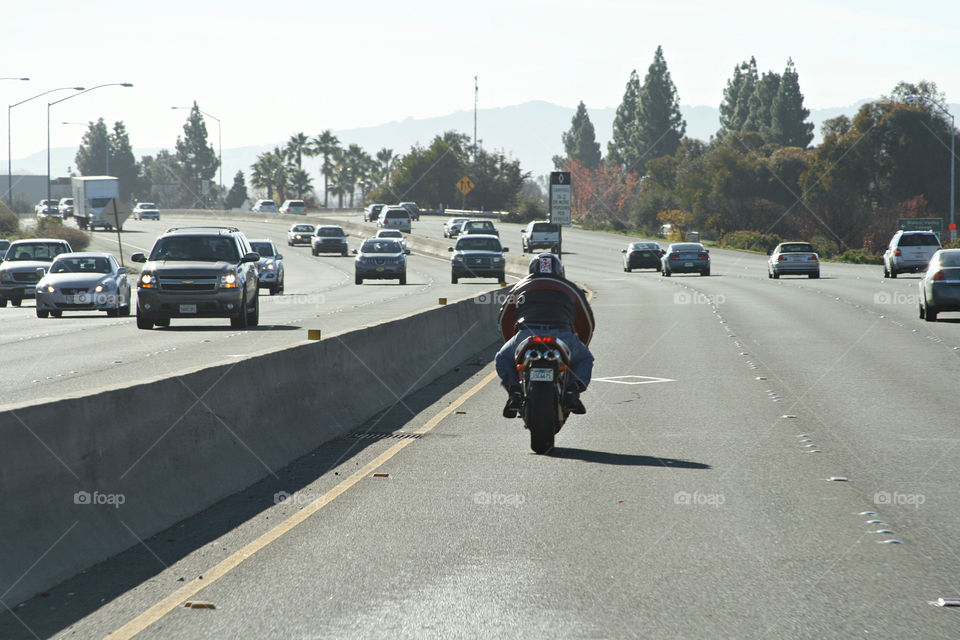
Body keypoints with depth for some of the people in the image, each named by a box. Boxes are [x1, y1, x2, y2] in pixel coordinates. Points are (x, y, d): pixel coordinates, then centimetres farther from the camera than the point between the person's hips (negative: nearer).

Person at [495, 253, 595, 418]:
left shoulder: (520, 286, 31)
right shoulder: (571, 288, 31)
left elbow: (505, 320, 36)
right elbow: (587, 323, 36)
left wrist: (512, 343, 50)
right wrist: (579, 347, 52)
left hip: (527, 335, 0)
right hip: (563, 335, 0)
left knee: (503, 358, 29)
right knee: (585, 359, 29)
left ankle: (514, 391, 0)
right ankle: (573, 390, -1)